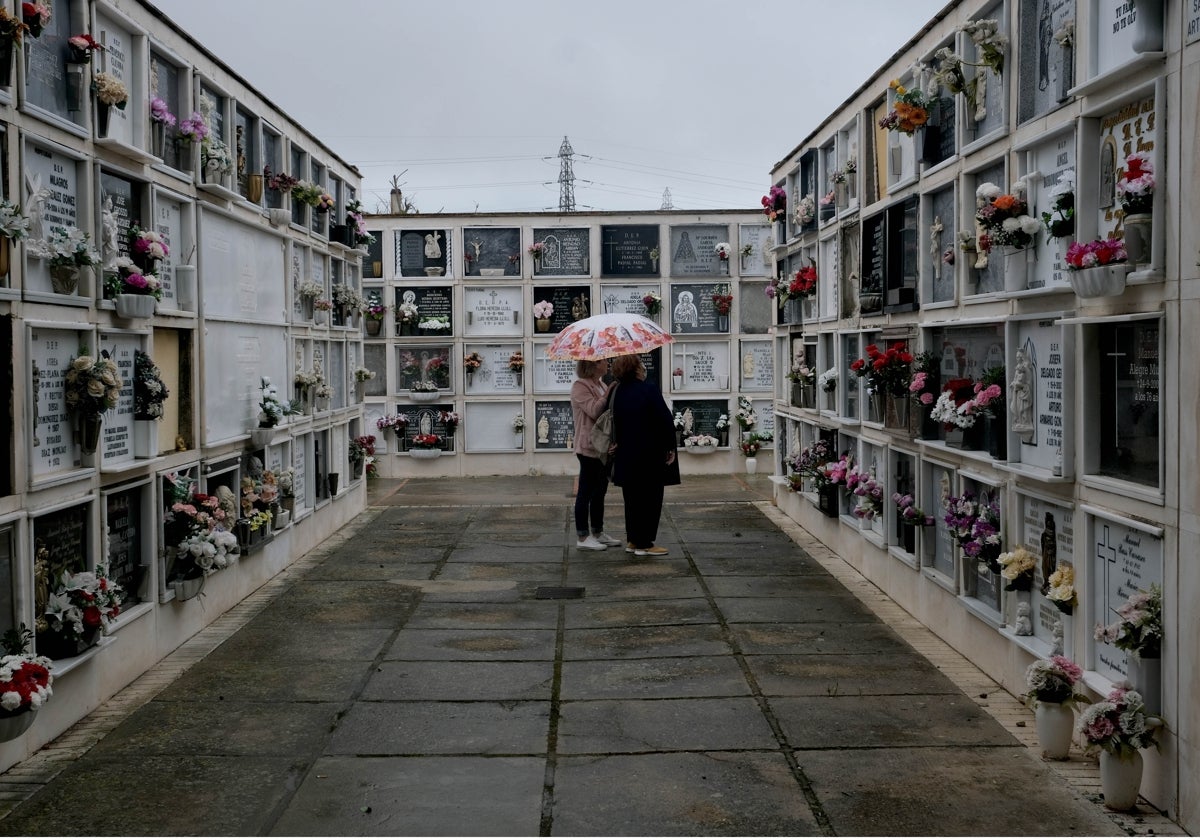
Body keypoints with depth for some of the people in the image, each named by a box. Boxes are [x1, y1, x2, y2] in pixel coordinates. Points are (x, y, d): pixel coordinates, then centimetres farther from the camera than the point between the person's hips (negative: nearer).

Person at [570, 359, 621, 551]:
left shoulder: (601, 385, 17)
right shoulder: (580, 386, -11)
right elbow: (594, 411, -22)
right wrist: (609, 393, -20)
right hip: (589, 447, -9)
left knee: (599, 491, 14)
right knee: (586, 492, -5)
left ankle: (598, 533, 22)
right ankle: (583, 537, -1)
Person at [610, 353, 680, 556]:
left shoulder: (618, 393, 4)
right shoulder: (649, 390, -17)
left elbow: (616, 421, 11)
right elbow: (666, 421, -16)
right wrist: (670, 448, -7)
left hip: (627, 456, 7)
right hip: (650, 456, -7)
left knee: (632, 498, 16)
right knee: (650, 498, 1)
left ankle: (633, 540, 23)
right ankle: (644, 544, 4)